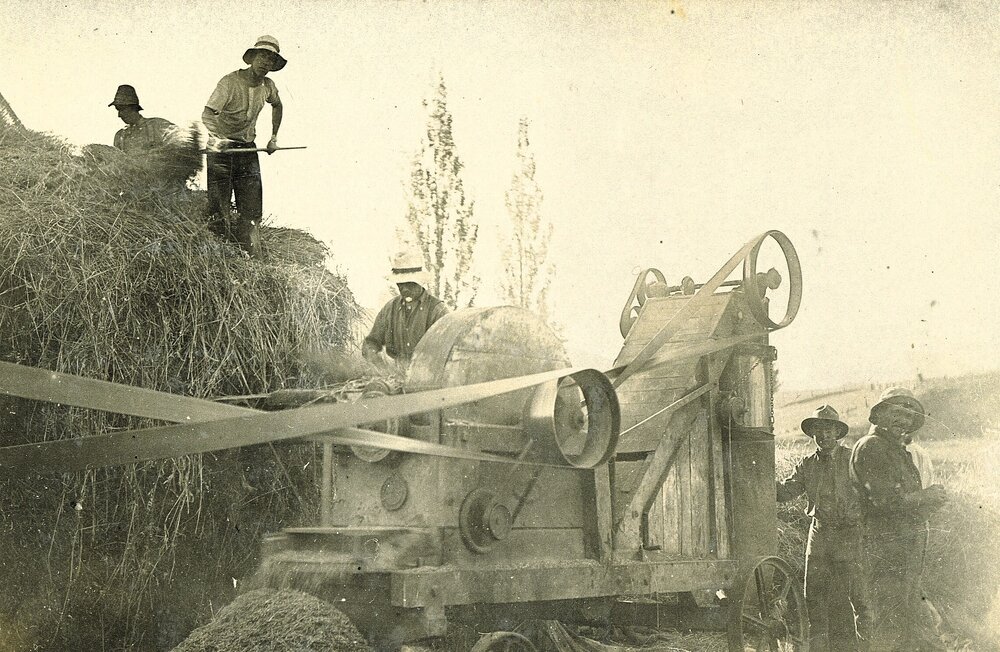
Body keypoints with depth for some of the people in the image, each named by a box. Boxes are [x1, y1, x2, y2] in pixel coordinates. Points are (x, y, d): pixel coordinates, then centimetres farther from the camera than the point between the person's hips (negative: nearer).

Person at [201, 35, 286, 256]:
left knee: (252, 212, 1)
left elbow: (277, 106, 28)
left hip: (248, 150, 5)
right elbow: (207, 114, -23)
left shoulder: (268, 86, 4)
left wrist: (274, 137, 21)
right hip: (222, 148, -5)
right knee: (219, 211, -4)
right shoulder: (230, 82, -15)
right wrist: (216, 138, -41)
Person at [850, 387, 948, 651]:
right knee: (891, 622, -8)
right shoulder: (870, 447, -10)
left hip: (908, 548, 10)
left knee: (912, 619, 15)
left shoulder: (900, 451, 22)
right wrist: (924, 496, -9)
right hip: (886, 547, -10)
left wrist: (932, 500, 3)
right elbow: (885, 499, -21)